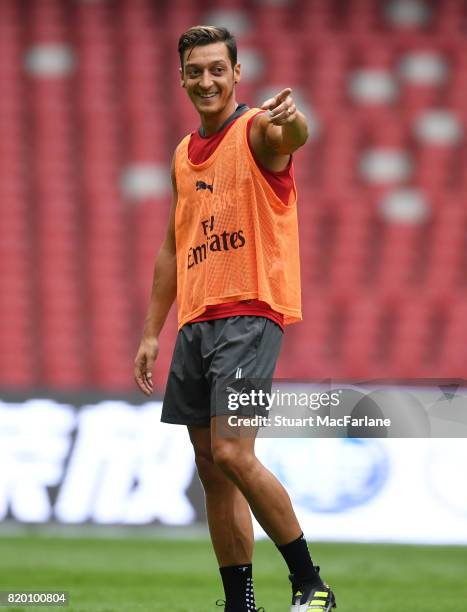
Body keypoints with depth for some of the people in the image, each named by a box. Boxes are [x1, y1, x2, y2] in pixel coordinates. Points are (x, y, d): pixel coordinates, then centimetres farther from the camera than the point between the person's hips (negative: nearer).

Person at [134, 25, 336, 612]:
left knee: (232, 454, -18)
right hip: (194, 320, 8)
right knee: (211, 469, 6)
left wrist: (289, 121, -56)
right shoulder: (184, 154, 17)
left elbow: (292, 135, -32)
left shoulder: (256, 132, -6)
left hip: (250, 311, -8)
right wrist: (151, 332, 20)